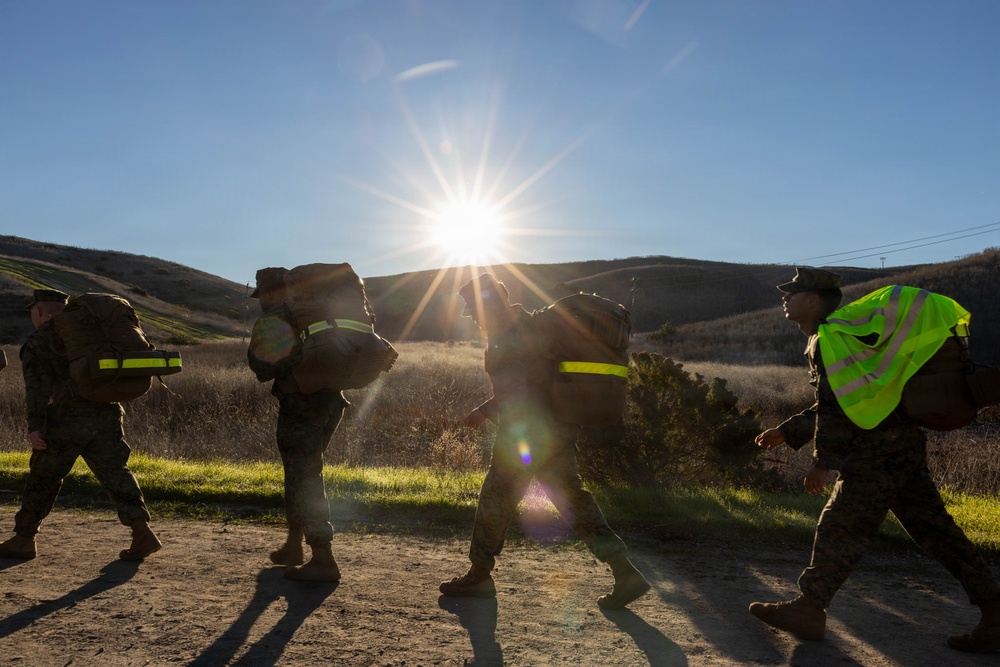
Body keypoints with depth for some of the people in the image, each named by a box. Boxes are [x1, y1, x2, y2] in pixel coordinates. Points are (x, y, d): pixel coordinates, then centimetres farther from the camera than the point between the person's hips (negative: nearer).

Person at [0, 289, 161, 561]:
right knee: (116, 475, 3)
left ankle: (23, 540, 25)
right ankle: (142, 530, -12)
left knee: (43, 478, 12)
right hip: (106, 416, 4)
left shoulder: (36, 342, 2)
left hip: (66, 421, -4)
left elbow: (37, 385, -11)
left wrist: (34, 426, -17)